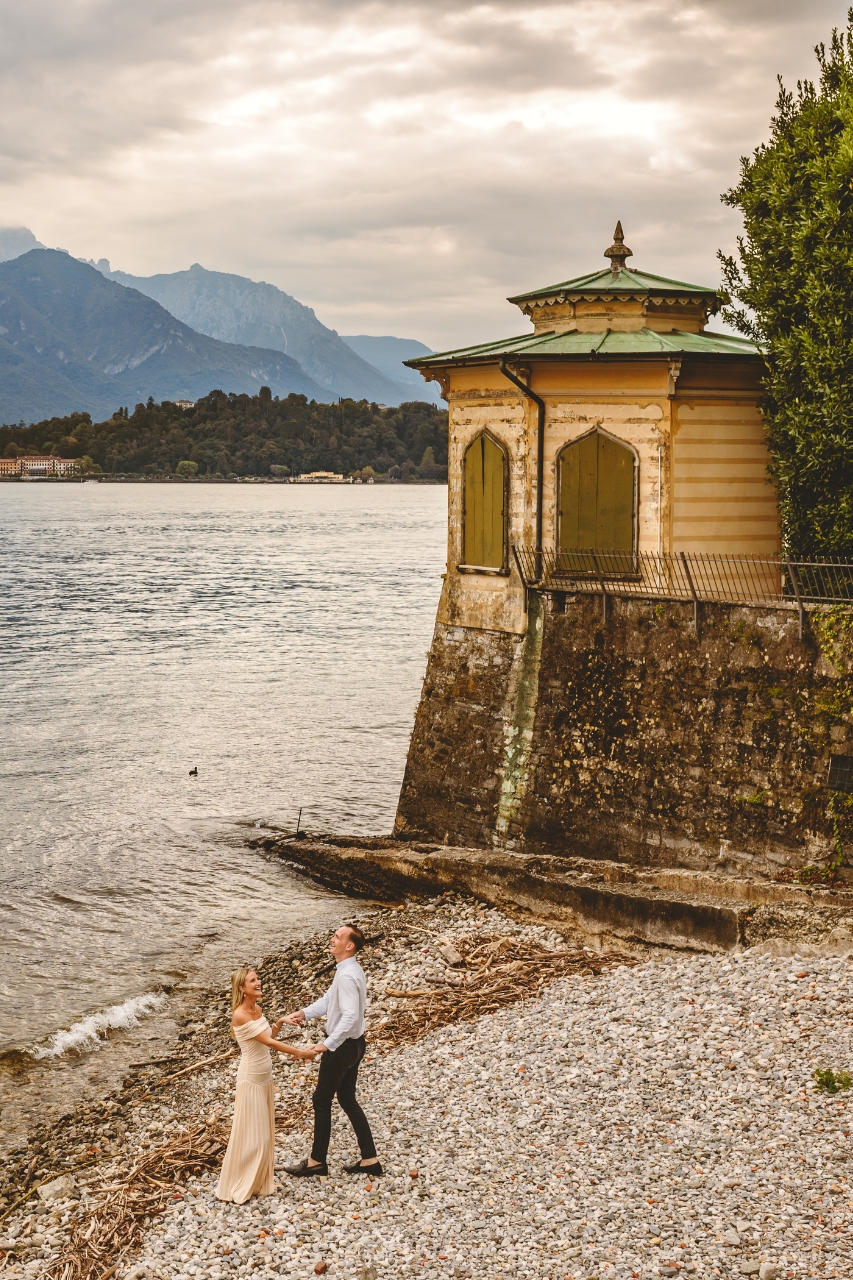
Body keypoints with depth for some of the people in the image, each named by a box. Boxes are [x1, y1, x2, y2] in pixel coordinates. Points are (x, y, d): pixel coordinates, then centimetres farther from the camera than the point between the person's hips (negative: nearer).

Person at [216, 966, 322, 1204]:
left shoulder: (257, 1009, 3)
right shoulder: (240, 1015, -24)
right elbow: (269, 1043, -25)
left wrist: (278, 1025, -3)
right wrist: (300, 1053, -23)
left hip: (265, 1076, 9)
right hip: (251, 1079, -9)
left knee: (264, 1131, 16)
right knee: (249, 1134, 1)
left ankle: (259, 1181, 29)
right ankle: (237, 1186, 14)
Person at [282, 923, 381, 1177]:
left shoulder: (347, 976, -26)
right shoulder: (350, 970, 7)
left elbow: (350, 1016, -32)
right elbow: (328, 1000, 12)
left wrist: (328, 1044, -32)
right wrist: (305, 1013, 0)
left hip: (342, 1047, -10)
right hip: (352, 1044, 10)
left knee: (322, 1100, 4)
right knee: (348, 1100, 17)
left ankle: (317, 1162, 16)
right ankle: (369, 1159, 20)